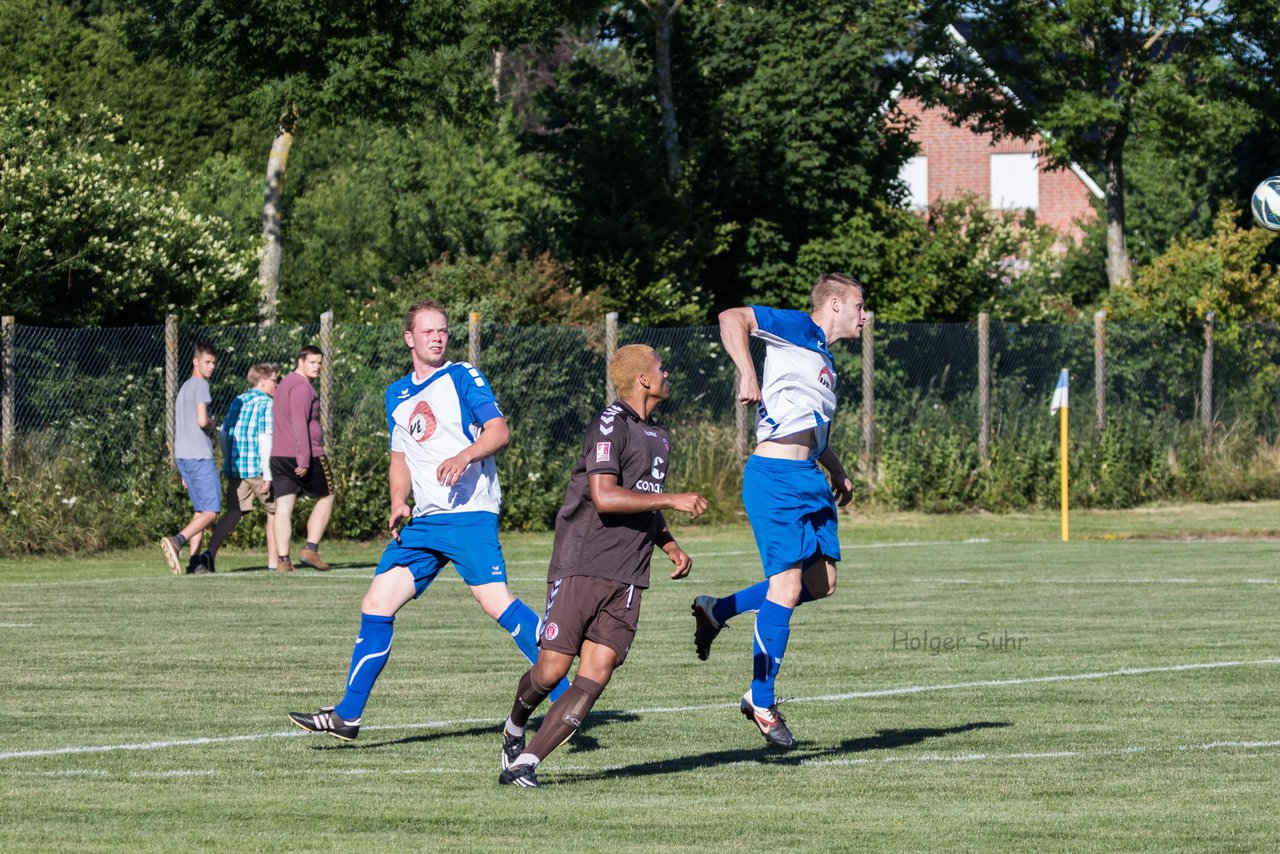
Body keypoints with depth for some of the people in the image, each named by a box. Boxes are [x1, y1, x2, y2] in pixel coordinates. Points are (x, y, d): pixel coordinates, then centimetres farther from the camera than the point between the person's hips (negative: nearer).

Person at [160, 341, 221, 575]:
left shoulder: (183, 388, 22)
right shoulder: (200, 385, -6)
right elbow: (201, 421, -18)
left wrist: (184, 473, 26)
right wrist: (212, 424, 7)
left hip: (182, 457, 9)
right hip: (200, 455, -9)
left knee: (201, 510, 12)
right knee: (211, 511, -11)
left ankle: (195, 563, 4)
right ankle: (177, 541, -29)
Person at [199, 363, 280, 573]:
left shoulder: (237, 402, 13)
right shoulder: (266, 404, -7)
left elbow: (223, 434, 13)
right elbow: (265, 438, -15)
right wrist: (267, 475, -16)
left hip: (234, 468, 6)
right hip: (257, 467, -6)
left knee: (233, 513, 3)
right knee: (274, 511, 11)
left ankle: (210, 553, -18)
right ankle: (273, 561, 12)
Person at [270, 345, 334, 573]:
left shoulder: (284, 384, 20)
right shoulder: (301, 386, -12)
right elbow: (299, 423, -20)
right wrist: (304, 459, -23)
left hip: (279, 456, 8)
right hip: (307, 454, -8)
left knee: (284, 506, 1)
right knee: (326, 497, 9)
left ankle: (282, 560, -6)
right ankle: (311, 549, 1)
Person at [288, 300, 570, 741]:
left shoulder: (463, 377, 1)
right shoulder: (397, 394, 19)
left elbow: (499, 431, -8)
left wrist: (464, 456, -26)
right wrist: (398, 503, 8)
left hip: (469, 513, -7)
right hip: (422, 520, 7)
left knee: (494, 599, -21)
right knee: (377, 604, 3)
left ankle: (564, 695, -18)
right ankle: (348, 714, 10)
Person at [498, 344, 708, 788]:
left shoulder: (658, 438, 21)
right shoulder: (610, 424, -8)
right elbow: (605, 497, -20)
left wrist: (671, 546, 20)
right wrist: (673, 499, -18)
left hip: (626, 580, 7)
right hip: (581, 567, -7)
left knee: (594, 679, -8)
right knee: (551, 671, -5)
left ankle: (523, 764, -5)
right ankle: (515, 727, 27)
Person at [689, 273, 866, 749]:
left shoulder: (825, 360, 23)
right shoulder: (798, 330, -5)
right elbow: (732, 319, -17)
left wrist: (837, 471, 31)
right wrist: (747, 374, -27)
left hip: (807, 478, 10)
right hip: (775, 478, -10)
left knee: (820, 583, 8)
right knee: (786, 588, -11)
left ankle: (718, 610, 21)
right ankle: (761, 701, -2)